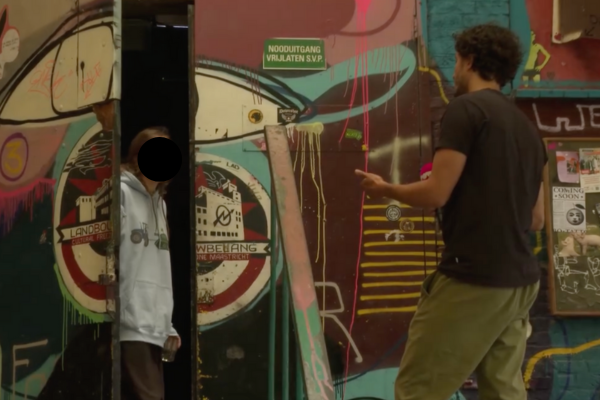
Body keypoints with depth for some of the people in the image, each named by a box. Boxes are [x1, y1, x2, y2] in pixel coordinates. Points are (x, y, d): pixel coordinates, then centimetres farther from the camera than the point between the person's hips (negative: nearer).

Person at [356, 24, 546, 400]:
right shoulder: (528, 128, 15)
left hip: (473, 276, -8)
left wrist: (384, 188, 5)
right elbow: (536, 218, 17)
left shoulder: (466, 108, -7)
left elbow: (436, 193, -12)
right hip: (521, 280, 8)